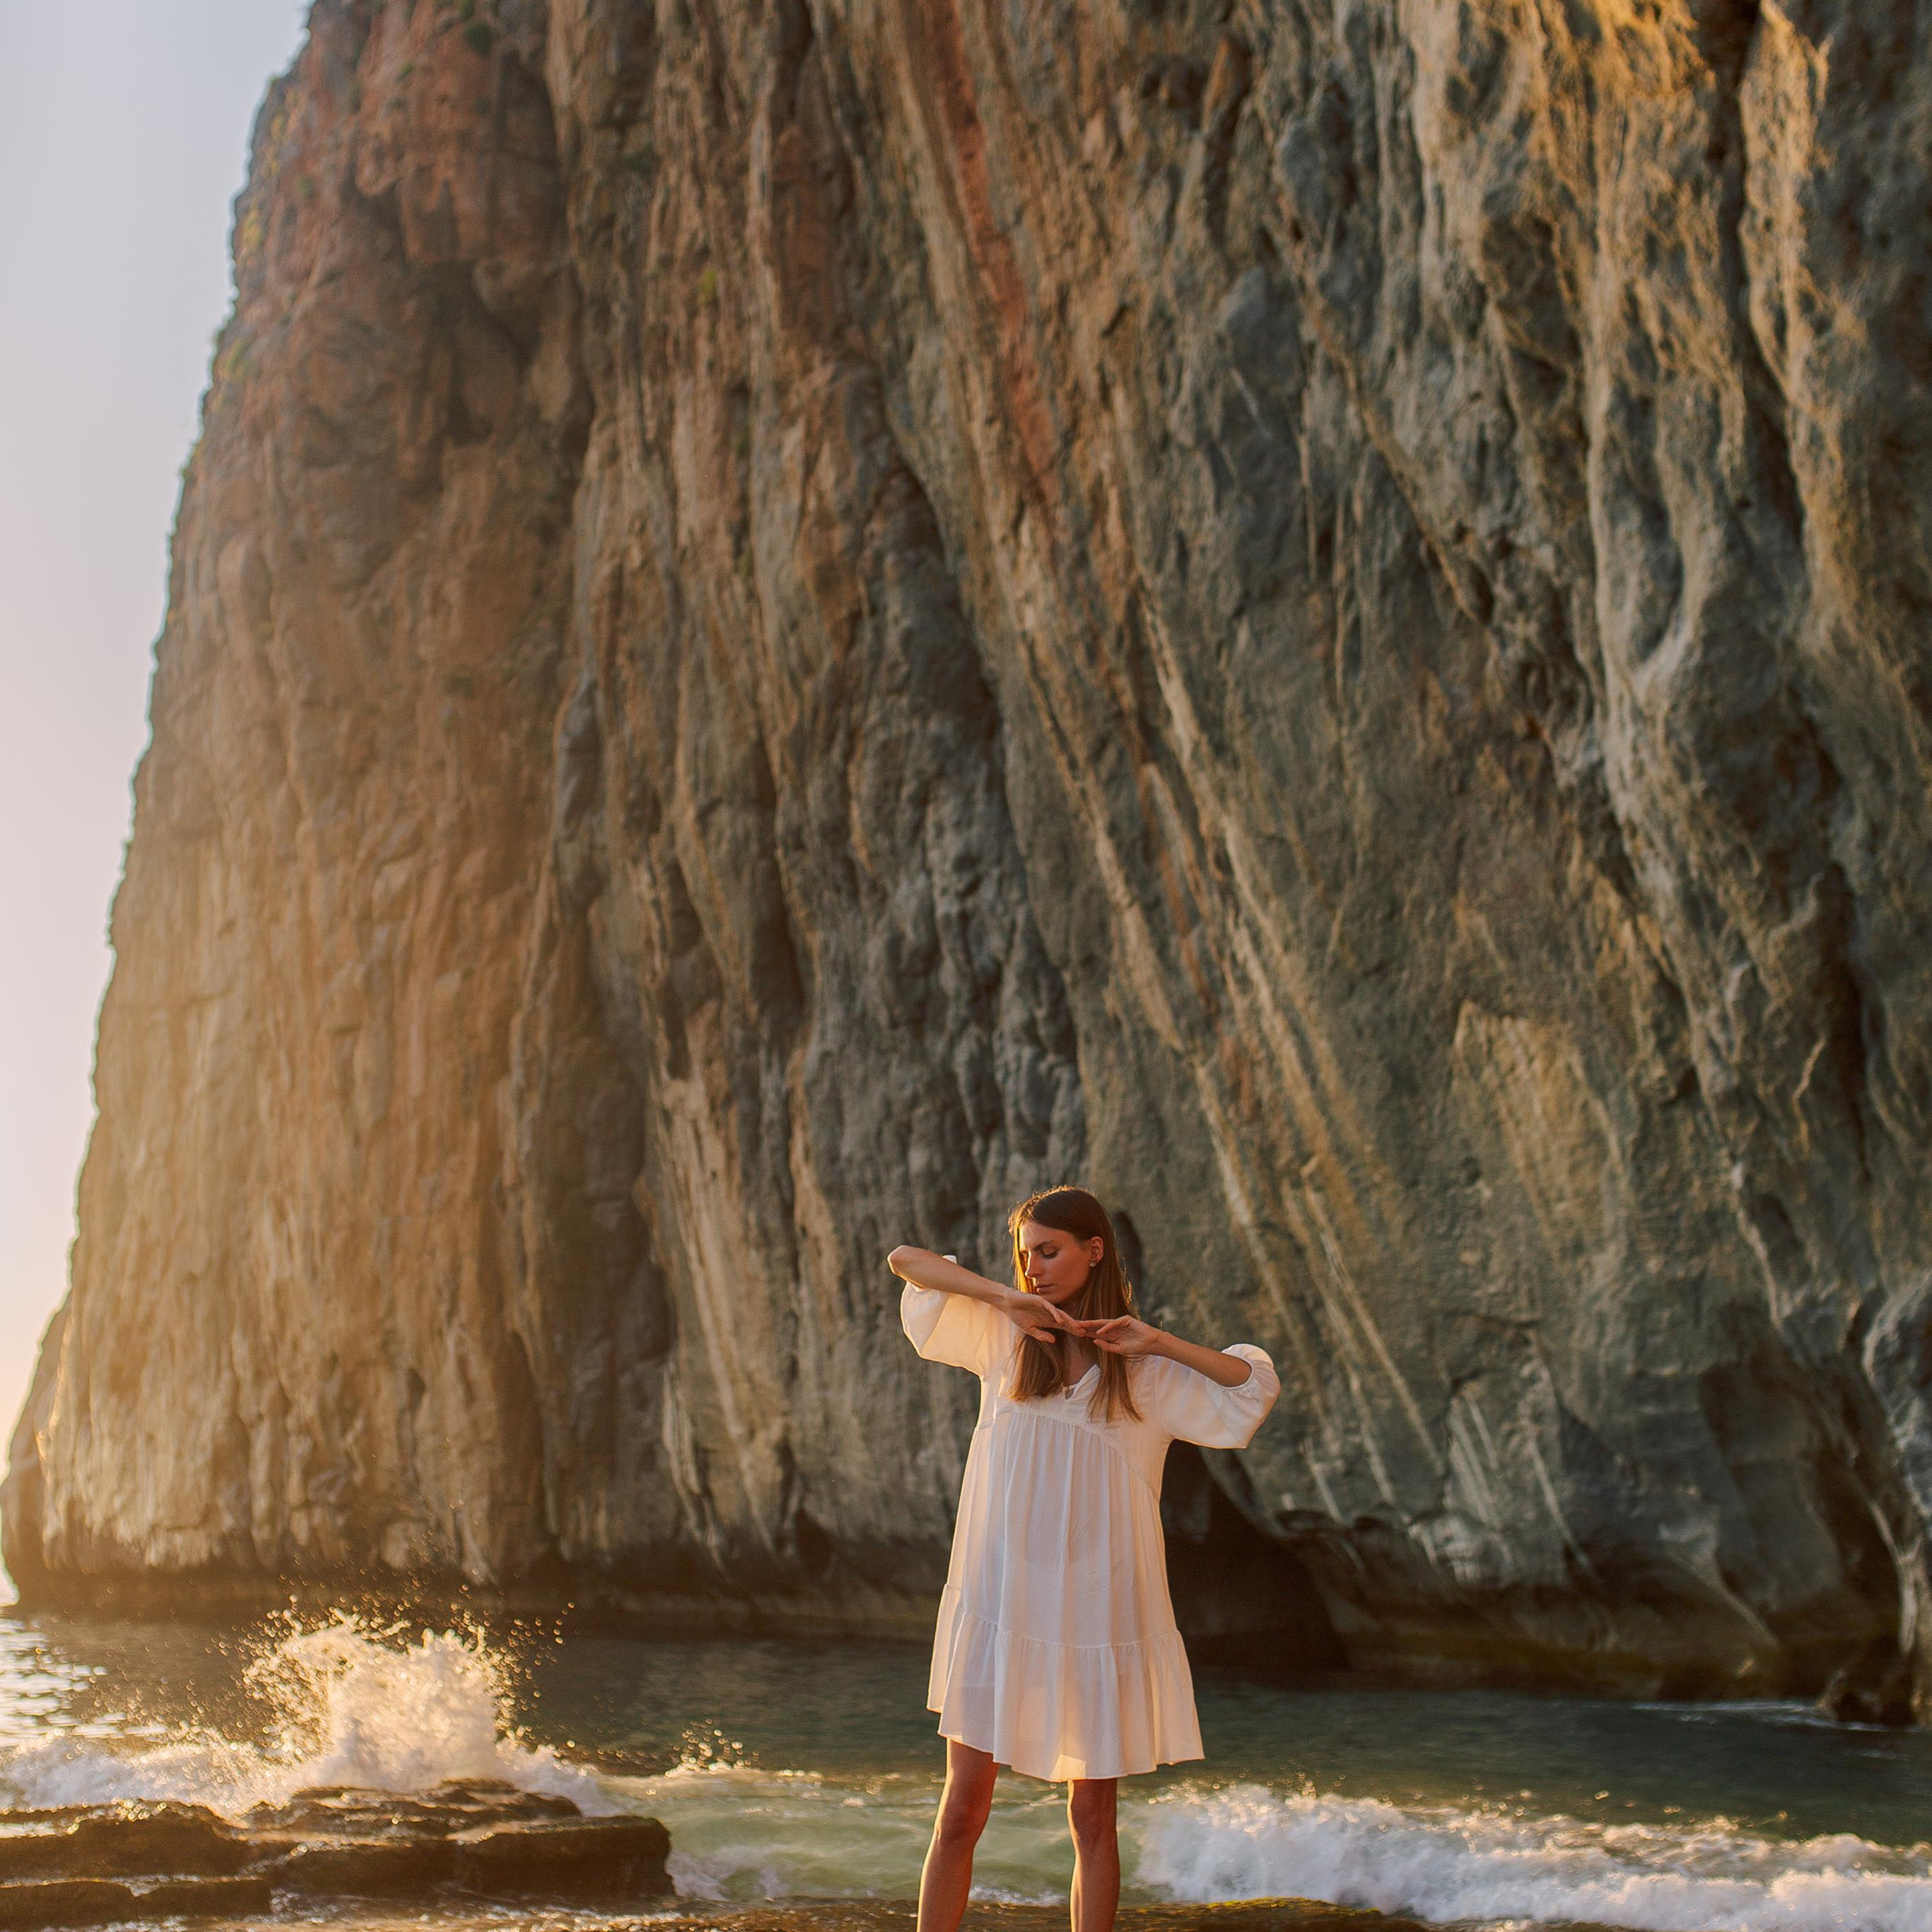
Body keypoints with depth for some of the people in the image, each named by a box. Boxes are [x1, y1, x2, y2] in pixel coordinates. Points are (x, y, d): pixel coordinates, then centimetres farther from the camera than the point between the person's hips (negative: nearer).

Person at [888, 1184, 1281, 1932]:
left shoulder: (1145, 1373, 6)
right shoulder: (1005, 1338, 6)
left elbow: (1255, 1383, 6)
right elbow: (904, 1260, 3)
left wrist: (1158, 1342, -5)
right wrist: (1004, 1296, -9)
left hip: (1095, 1611, 0)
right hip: (997, 1609, 0)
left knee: (1093, 1818, 7)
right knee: (962, 1810, -1)